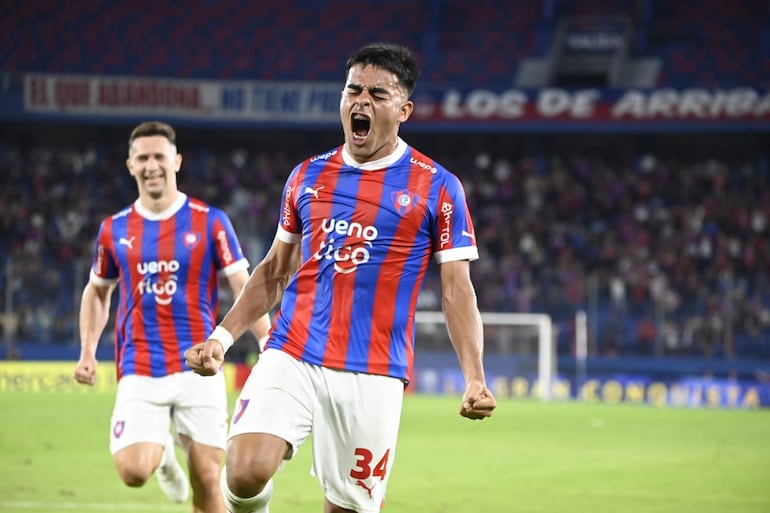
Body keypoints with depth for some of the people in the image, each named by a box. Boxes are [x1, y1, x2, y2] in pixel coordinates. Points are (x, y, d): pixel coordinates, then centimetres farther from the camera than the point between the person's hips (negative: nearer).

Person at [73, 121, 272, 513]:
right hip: (139, 374, 1)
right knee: (133, 471, -16)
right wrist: (88, 352, 10)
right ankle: (162, 453, 20)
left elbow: (243, 289, -1)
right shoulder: (114, 230, 9)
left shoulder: (210, 223, 1)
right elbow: (97, 292, 22)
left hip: (198, 368, -1)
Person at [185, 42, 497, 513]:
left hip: (373, 375, -2)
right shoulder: (308, 176, 12)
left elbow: (457, 291, 0)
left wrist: (475, 379, -11)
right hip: (291, 357, 2)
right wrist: (222, 337, 10)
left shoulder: (437, 187, 1)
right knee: (246, 474, -19)